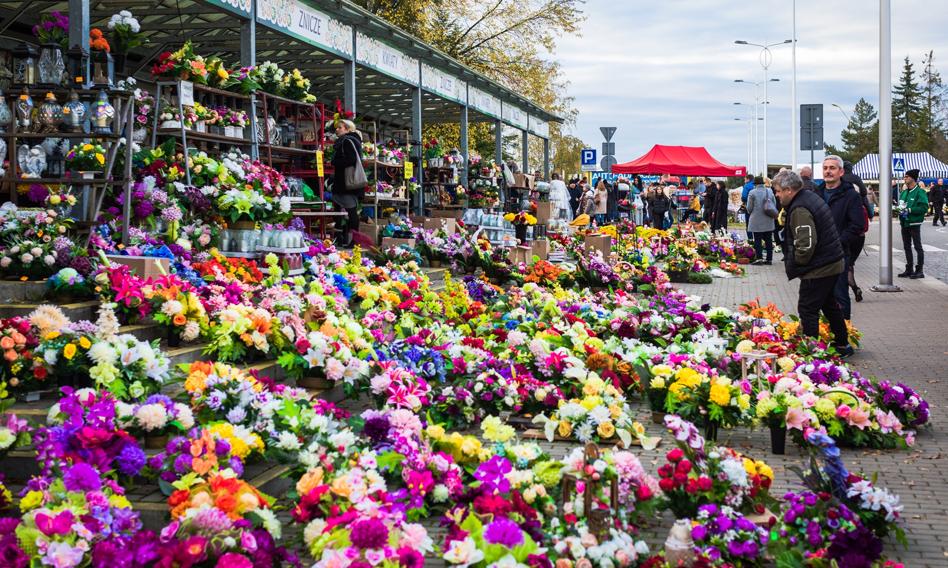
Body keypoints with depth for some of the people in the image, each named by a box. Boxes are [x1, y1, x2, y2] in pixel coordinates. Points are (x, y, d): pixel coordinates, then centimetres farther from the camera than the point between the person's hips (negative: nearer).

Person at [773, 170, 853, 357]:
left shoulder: (799, 210, -22)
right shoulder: (811, 197, 10)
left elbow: (806, 245, -29)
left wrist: (797, 264, -12)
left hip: (818, 269, -10)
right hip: (834, 263, 10)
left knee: (807, 309, -2)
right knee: (829, 305, 22)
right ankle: (842, 344, 33)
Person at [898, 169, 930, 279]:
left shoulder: (920, 192, -10)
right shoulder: (904, 192, 14)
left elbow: (924, 207, -18)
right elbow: (900, 204, 25)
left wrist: (909, 210, -20)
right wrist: (900, 210, 3)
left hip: (914, 224, -8)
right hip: (905, 223, 8)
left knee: (918, 247, -3)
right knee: (907, 247, 13)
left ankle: (919, 270, 0)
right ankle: (909, 270, 21)